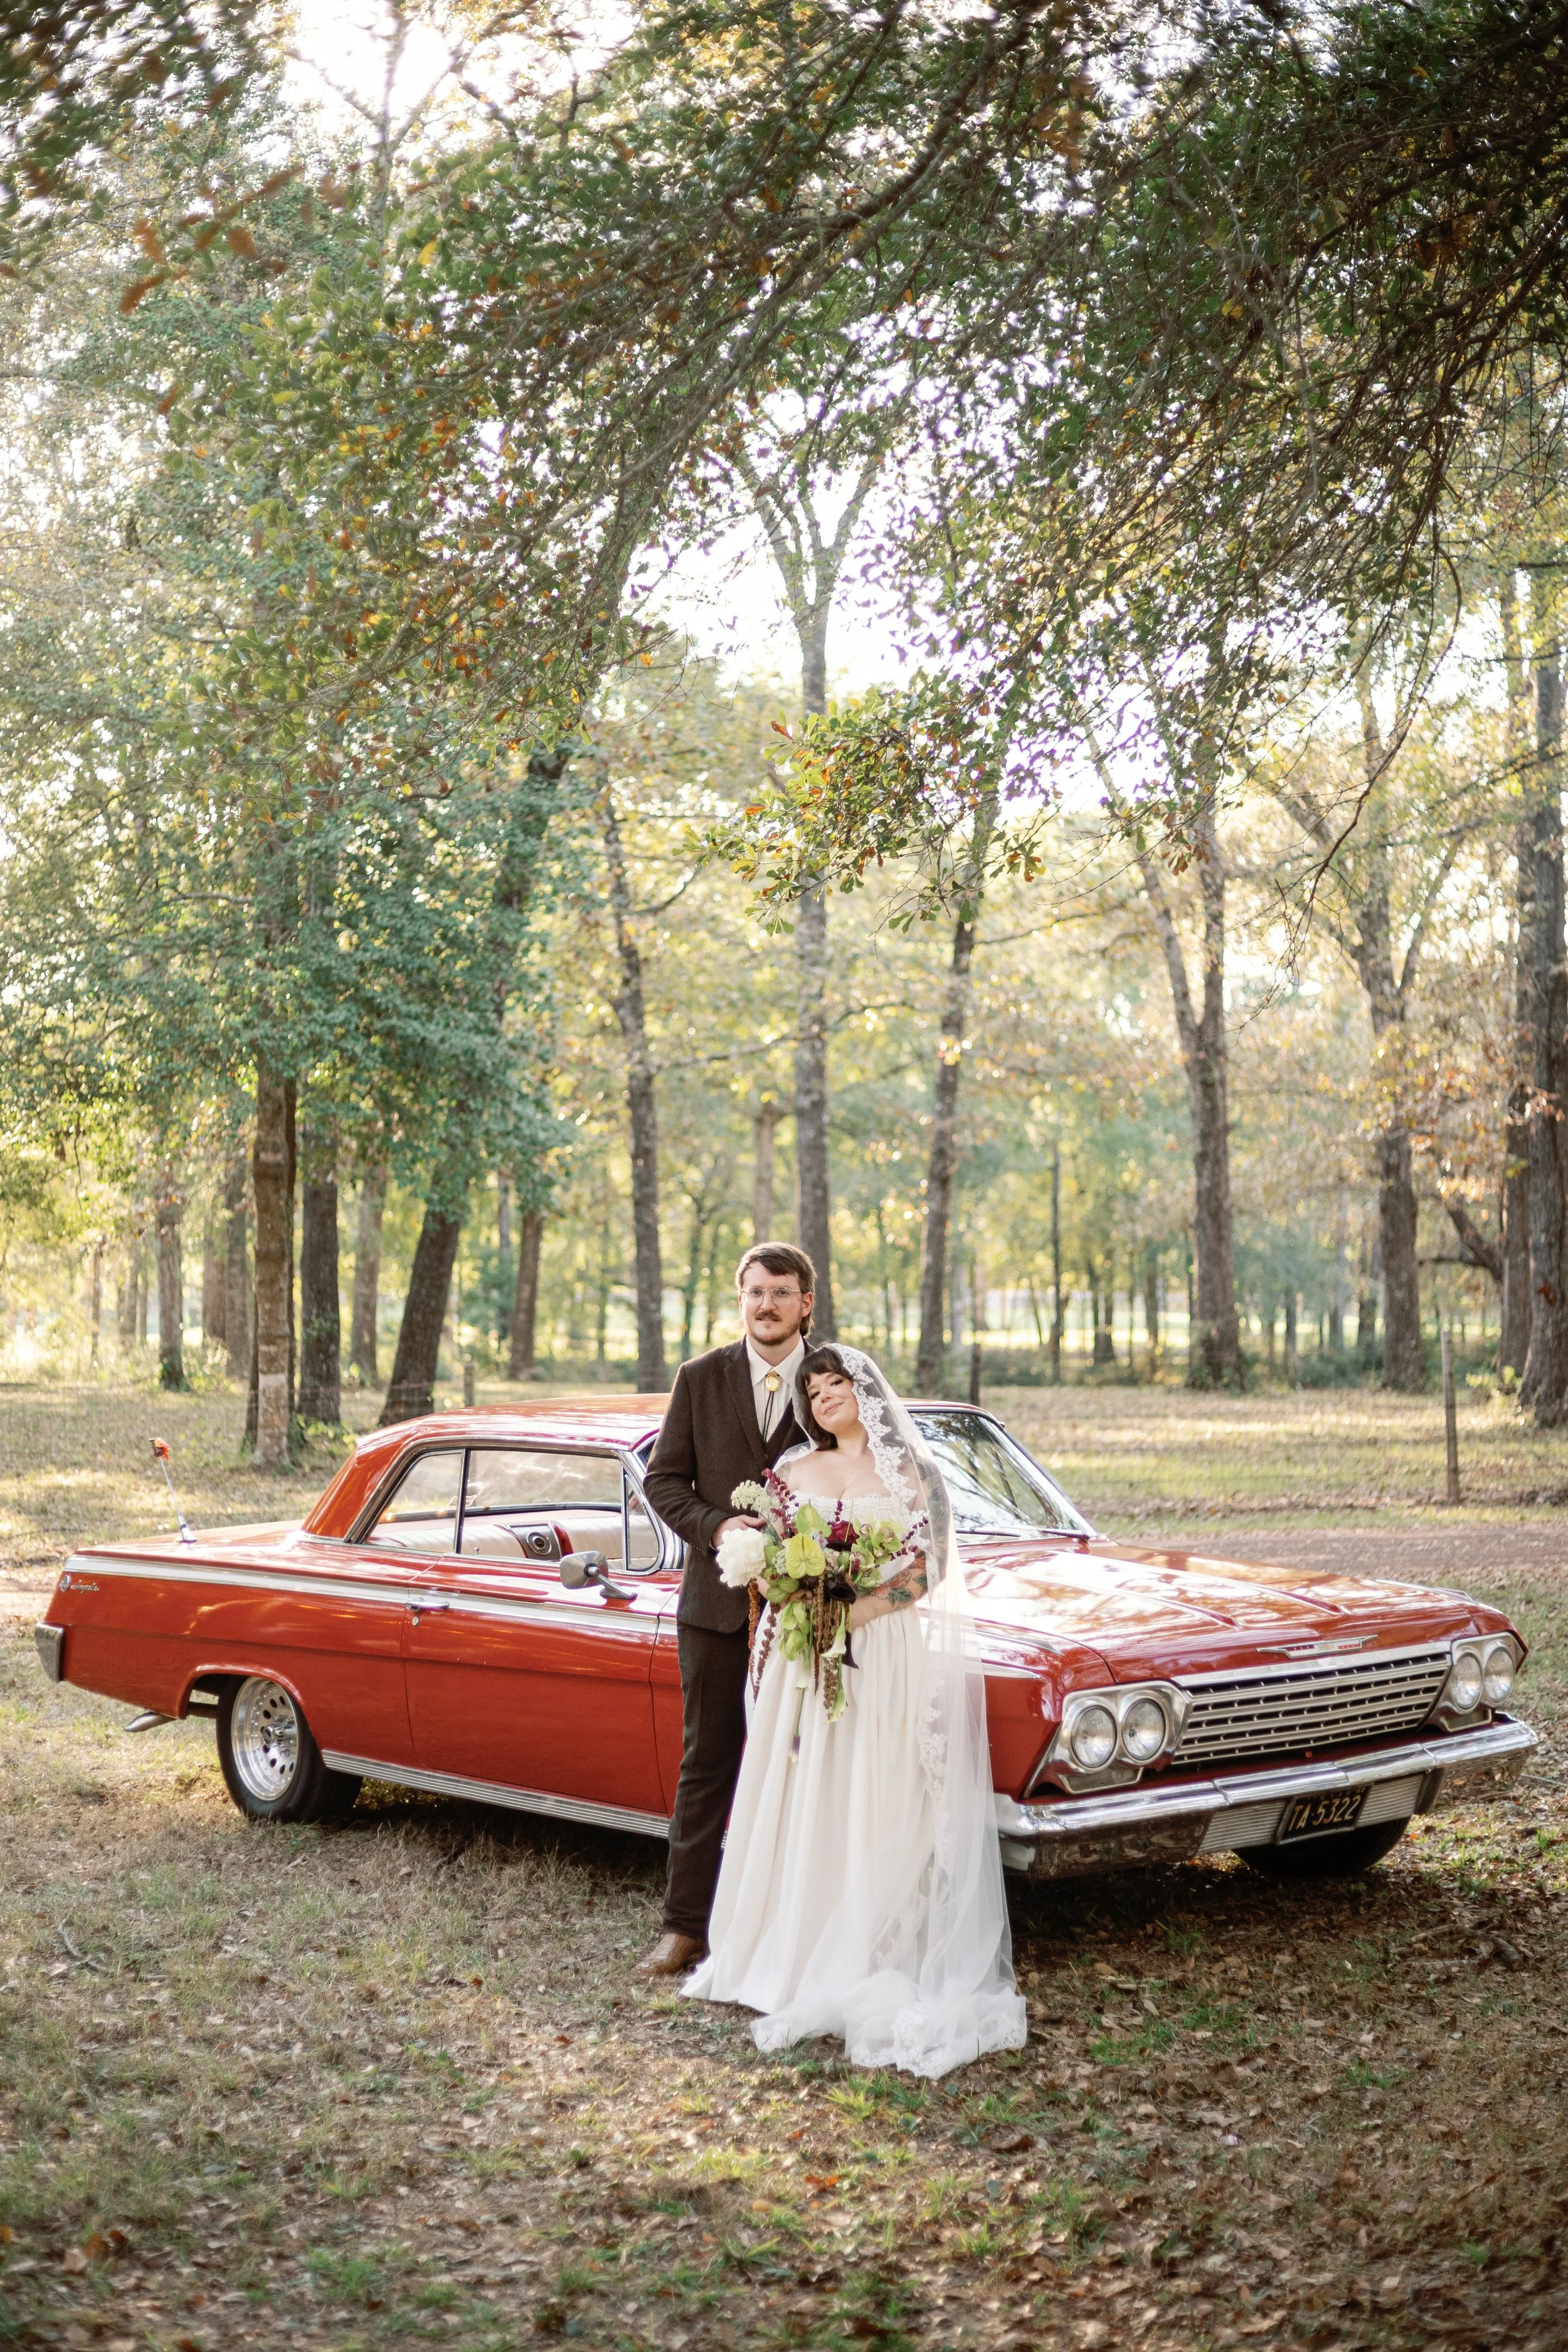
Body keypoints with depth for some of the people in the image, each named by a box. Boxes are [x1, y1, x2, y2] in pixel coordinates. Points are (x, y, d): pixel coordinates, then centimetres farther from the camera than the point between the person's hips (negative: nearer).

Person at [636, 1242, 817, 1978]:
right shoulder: (700, 1380, 2)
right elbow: (664, 1480, 4)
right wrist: (715, 1525, -14)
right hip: (718, 1603, 1)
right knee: (706, 1766, 6)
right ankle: (686, 1927, 12)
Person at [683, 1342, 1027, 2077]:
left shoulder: (912, 1471, 2)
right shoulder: (795, 1470, 13)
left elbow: (931, 1567, -6)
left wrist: (857, 1609, -18)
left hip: (890, 1655, -3)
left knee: (883, 1810, -5)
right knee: (803, 1803, 3)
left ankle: (877, 1960, -1)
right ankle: (794, 1953, 12)